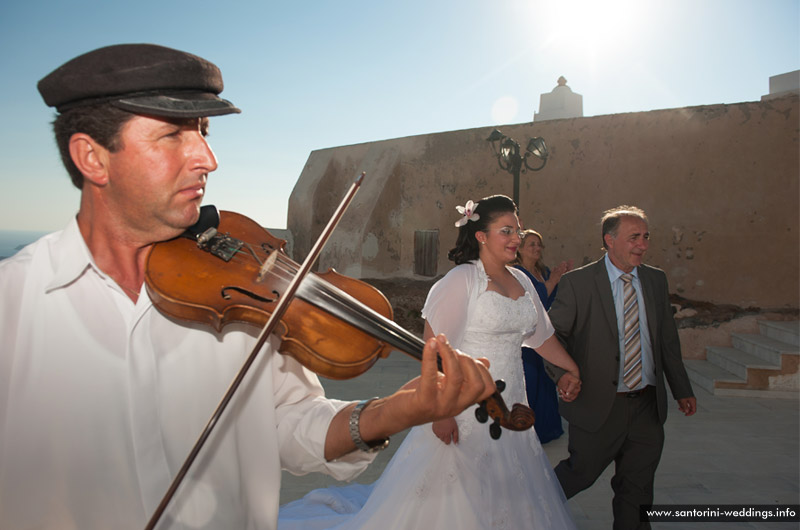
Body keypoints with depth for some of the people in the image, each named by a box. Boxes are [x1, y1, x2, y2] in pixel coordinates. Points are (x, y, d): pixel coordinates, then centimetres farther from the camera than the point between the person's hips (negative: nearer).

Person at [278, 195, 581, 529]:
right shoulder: (462, 280, -15)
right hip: (465, 413, -7)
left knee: (507, 498, 17)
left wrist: (573, 371, 23)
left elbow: (542, 336, 20)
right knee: (450, 500, 3)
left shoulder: (522, 281, 8)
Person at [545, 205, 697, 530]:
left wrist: (682, 390, 16)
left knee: (637, 488, 13)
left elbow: (667, 339, 14)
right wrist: (561, 371, -25)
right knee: (580, 473, 9)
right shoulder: (578, 282, -10)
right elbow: (552, 332, -8)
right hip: (599, 405, -4)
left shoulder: (656, 280, 7)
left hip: (648, 406, 5)